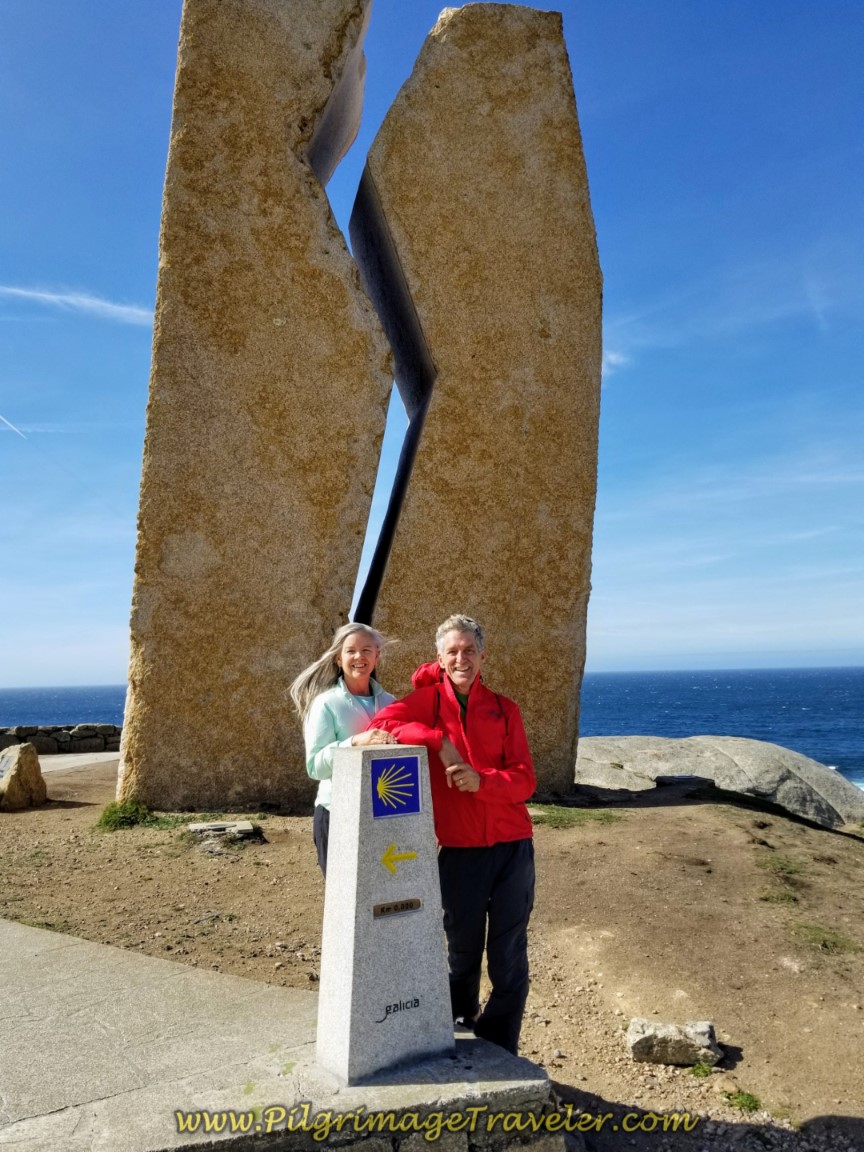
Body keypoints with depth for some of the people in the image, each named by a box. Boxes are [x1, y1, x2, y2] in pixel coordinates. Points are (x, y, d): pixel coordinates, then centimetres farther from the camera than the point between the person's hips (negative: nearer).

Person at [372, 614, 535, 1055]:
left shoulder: (504, 710, 8)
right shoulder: (429, 699, 3)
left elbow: (524, 779, 1)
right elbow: (383, 722, -14)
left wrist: (482, 780, -17)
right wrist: (439, 741, -21)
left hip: (512, 847, 2)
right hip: (459, 849, -1)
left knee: (510, 960, 6)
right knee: (463, 955, 12)